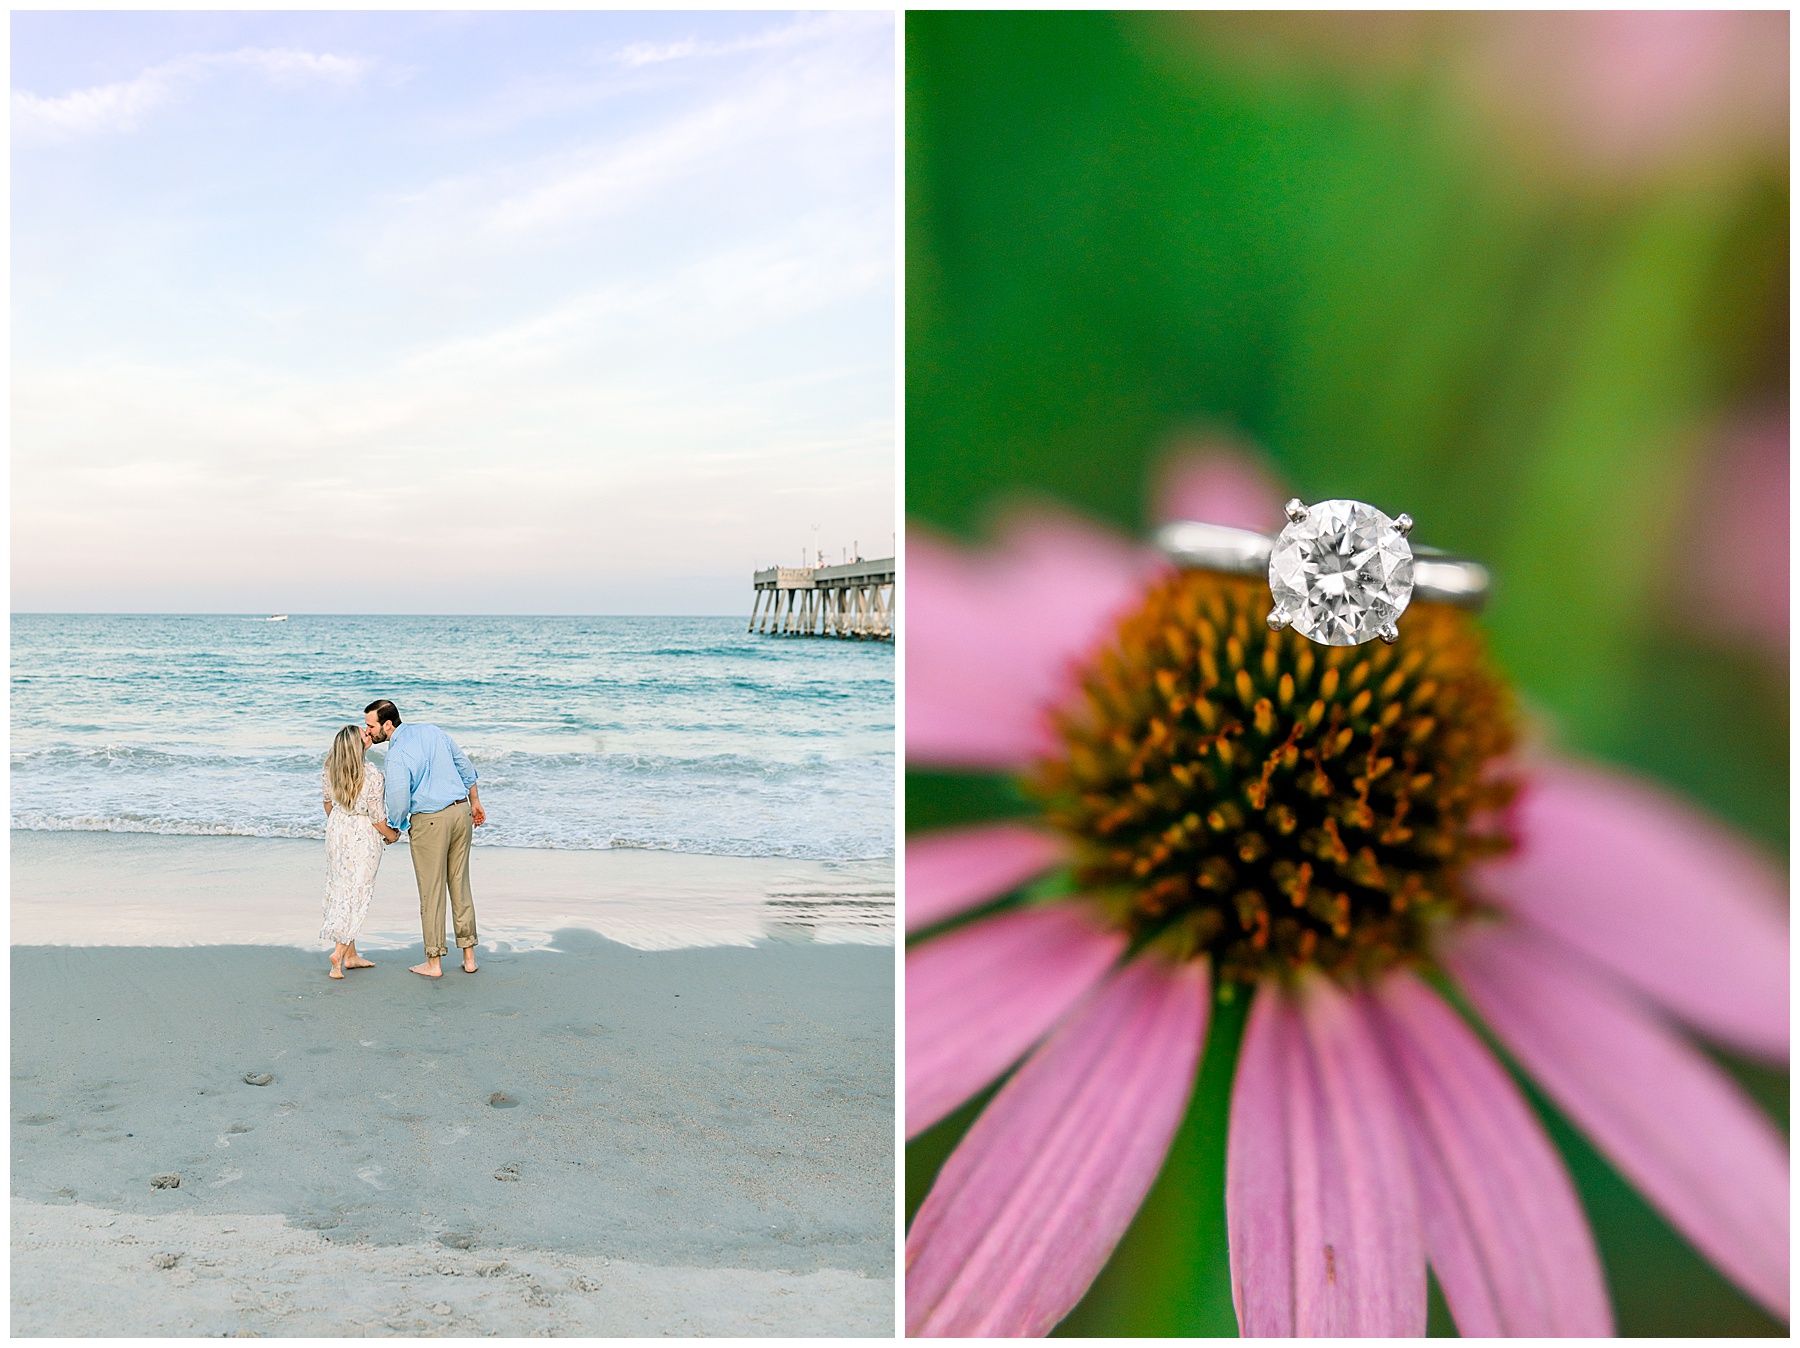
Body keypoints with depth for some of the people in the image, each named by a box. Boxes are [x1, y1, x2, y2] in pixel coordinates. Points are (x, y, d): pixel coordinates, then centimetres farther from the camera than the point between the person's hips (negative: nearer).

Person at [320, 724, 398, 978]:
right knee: (357, 893, 4)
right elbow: (378, 818, -16)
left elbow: (328, 803, 11)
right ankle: (339, 952, -6)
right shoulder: (372, 776, -22)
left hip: (336, 831, 6)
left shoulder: (330, 771, -4)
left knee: (342, 890, 14)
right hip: (363, 836, -6)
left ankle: (350, 955, 22)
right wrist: (391, 835, 3)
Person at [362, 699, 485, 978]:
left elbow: (399, 802, -14)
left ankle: (434, 963, 10)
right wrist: (475, 803, 22)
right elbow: (465, 767, 13)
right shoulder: (432, 731, 6)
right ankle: (469, 957, 17)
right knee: (460, 886, 13)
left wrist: (393, 830, 6)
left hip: (429, 821, -7)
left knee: (431, 891, 4)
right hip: (461, 812, 7)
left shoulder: (396, 756, -15)